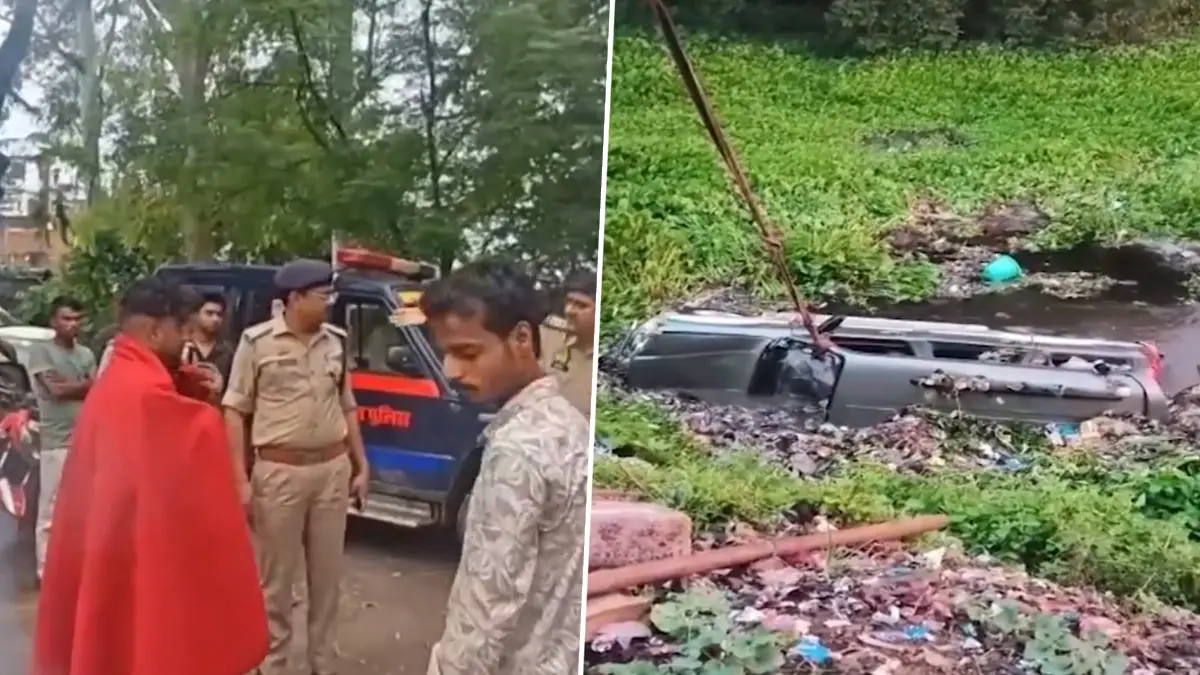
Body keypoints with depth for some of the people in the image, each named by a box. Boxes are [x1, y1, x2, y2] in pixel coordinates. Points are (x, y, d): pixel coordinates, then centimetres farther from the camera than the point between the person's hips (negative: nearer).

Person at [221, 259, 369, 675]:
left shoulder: (336, 342, 6)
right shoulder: (257, 342, -7)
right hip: (280, 472, -4)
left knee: (327, 577, 12)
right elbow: (234, 411, -5)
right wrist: (241, 479, -10)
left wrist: (361, 466, 11)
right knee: (276, 580, 8)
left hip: (333, 470, 4)